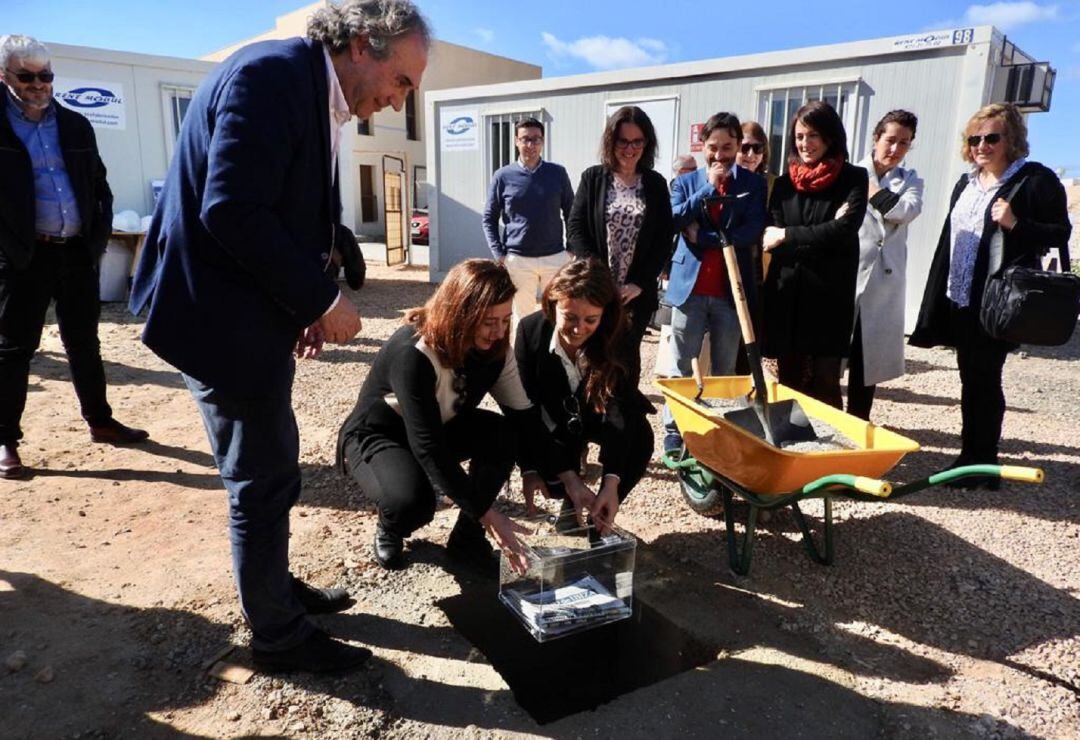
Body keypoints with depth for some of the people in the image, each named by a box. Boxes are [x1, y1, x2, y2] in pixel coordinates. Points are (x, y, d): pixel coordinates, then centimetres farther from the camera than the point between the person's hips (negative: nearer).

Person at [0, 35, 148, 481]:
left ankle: (100, 422, 25)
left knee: (84, 343, 13)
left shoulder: (76, 126, 10)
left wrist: (100, 233, 6)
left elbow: (100, 185, 14)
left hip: (78, 251, 4)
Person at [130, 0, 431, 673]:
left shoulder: (312, 92, 11)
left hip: (254, 313, 9)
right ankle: (278, 635, 21)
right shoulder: (272, 74, -18)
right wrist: (321, 298, -19)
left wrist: (308, 303, 4)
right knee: (265, 479, 2)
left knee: (270, 470, 20)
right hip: (223, 316, -9)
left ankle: (275, 589, 39)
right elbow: (230, 211, -26)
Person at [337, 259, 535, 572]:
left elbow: (523, 413, -14)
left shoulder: (493, 347, -15)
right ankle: (389, 531, 2)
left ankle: (467, 533, -3)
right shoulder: (412, 353, -36)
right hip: (376, 436, -6)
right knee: (412, 500, -37)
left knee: (506, 435, -23)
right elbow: (427, 446, -38)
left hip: (441, 427, 6)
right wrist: (486, 513, -37)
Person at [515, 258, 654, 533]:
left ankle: (599, 514, -7)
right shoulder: (531, 330, -27)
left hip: (595, 415, 1)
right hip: (552, 420, 0)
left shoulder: (616, 338, -28)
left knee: (640, 438, -30)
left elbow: (619, 413, -33)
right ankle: (572, 505, 9)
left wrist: (611, 484, -47)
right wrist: (568, 478, -36)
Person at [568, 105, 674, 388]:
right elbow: (576, 228, -1)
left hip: (637, 291, 1)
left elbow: (664, 239, 3)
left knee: (627, 354, 8)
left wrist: (640, 283, -8)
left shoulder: (656, 184, 7)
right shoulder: (593, 178, 4)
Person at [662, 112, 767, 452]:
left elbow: (753, 231, -10)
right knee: (682, 366, 5)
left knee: (725, 369, 10)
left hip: (732, 289, 0)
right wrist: (709, 188, -13)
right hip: (690, 286, 0)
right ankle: (674, 430, 14)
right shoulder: (685, 182, 7)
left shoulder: (754, 183, 4)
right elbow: (672, 221, -10)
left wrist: (701, 237, -10)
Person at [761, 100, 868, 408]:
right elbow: (770, 238, 1)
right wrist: (820, 239, -14)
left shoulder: (853, 179, 2)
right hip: (786, 294, 3)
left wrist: (788, 236, -9)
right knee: (789, 382, 8)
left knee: (824, 383, 0)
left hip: (829, 295, -3)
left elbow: (844, 229, -12)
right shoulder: (784, 183, 11)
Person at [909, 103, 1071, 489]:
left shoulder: (1036, 180, -5)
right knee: (973, 380, 12)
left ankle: (981, 464, 10)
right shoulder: (966, 184, 15)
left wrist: (1016, 224, -23)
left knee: (982, 381, -3)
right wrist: (937, 299, 12)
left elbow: (1060, 233, -5)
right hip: (959, 298, 7)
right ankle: (974, 459, 21)